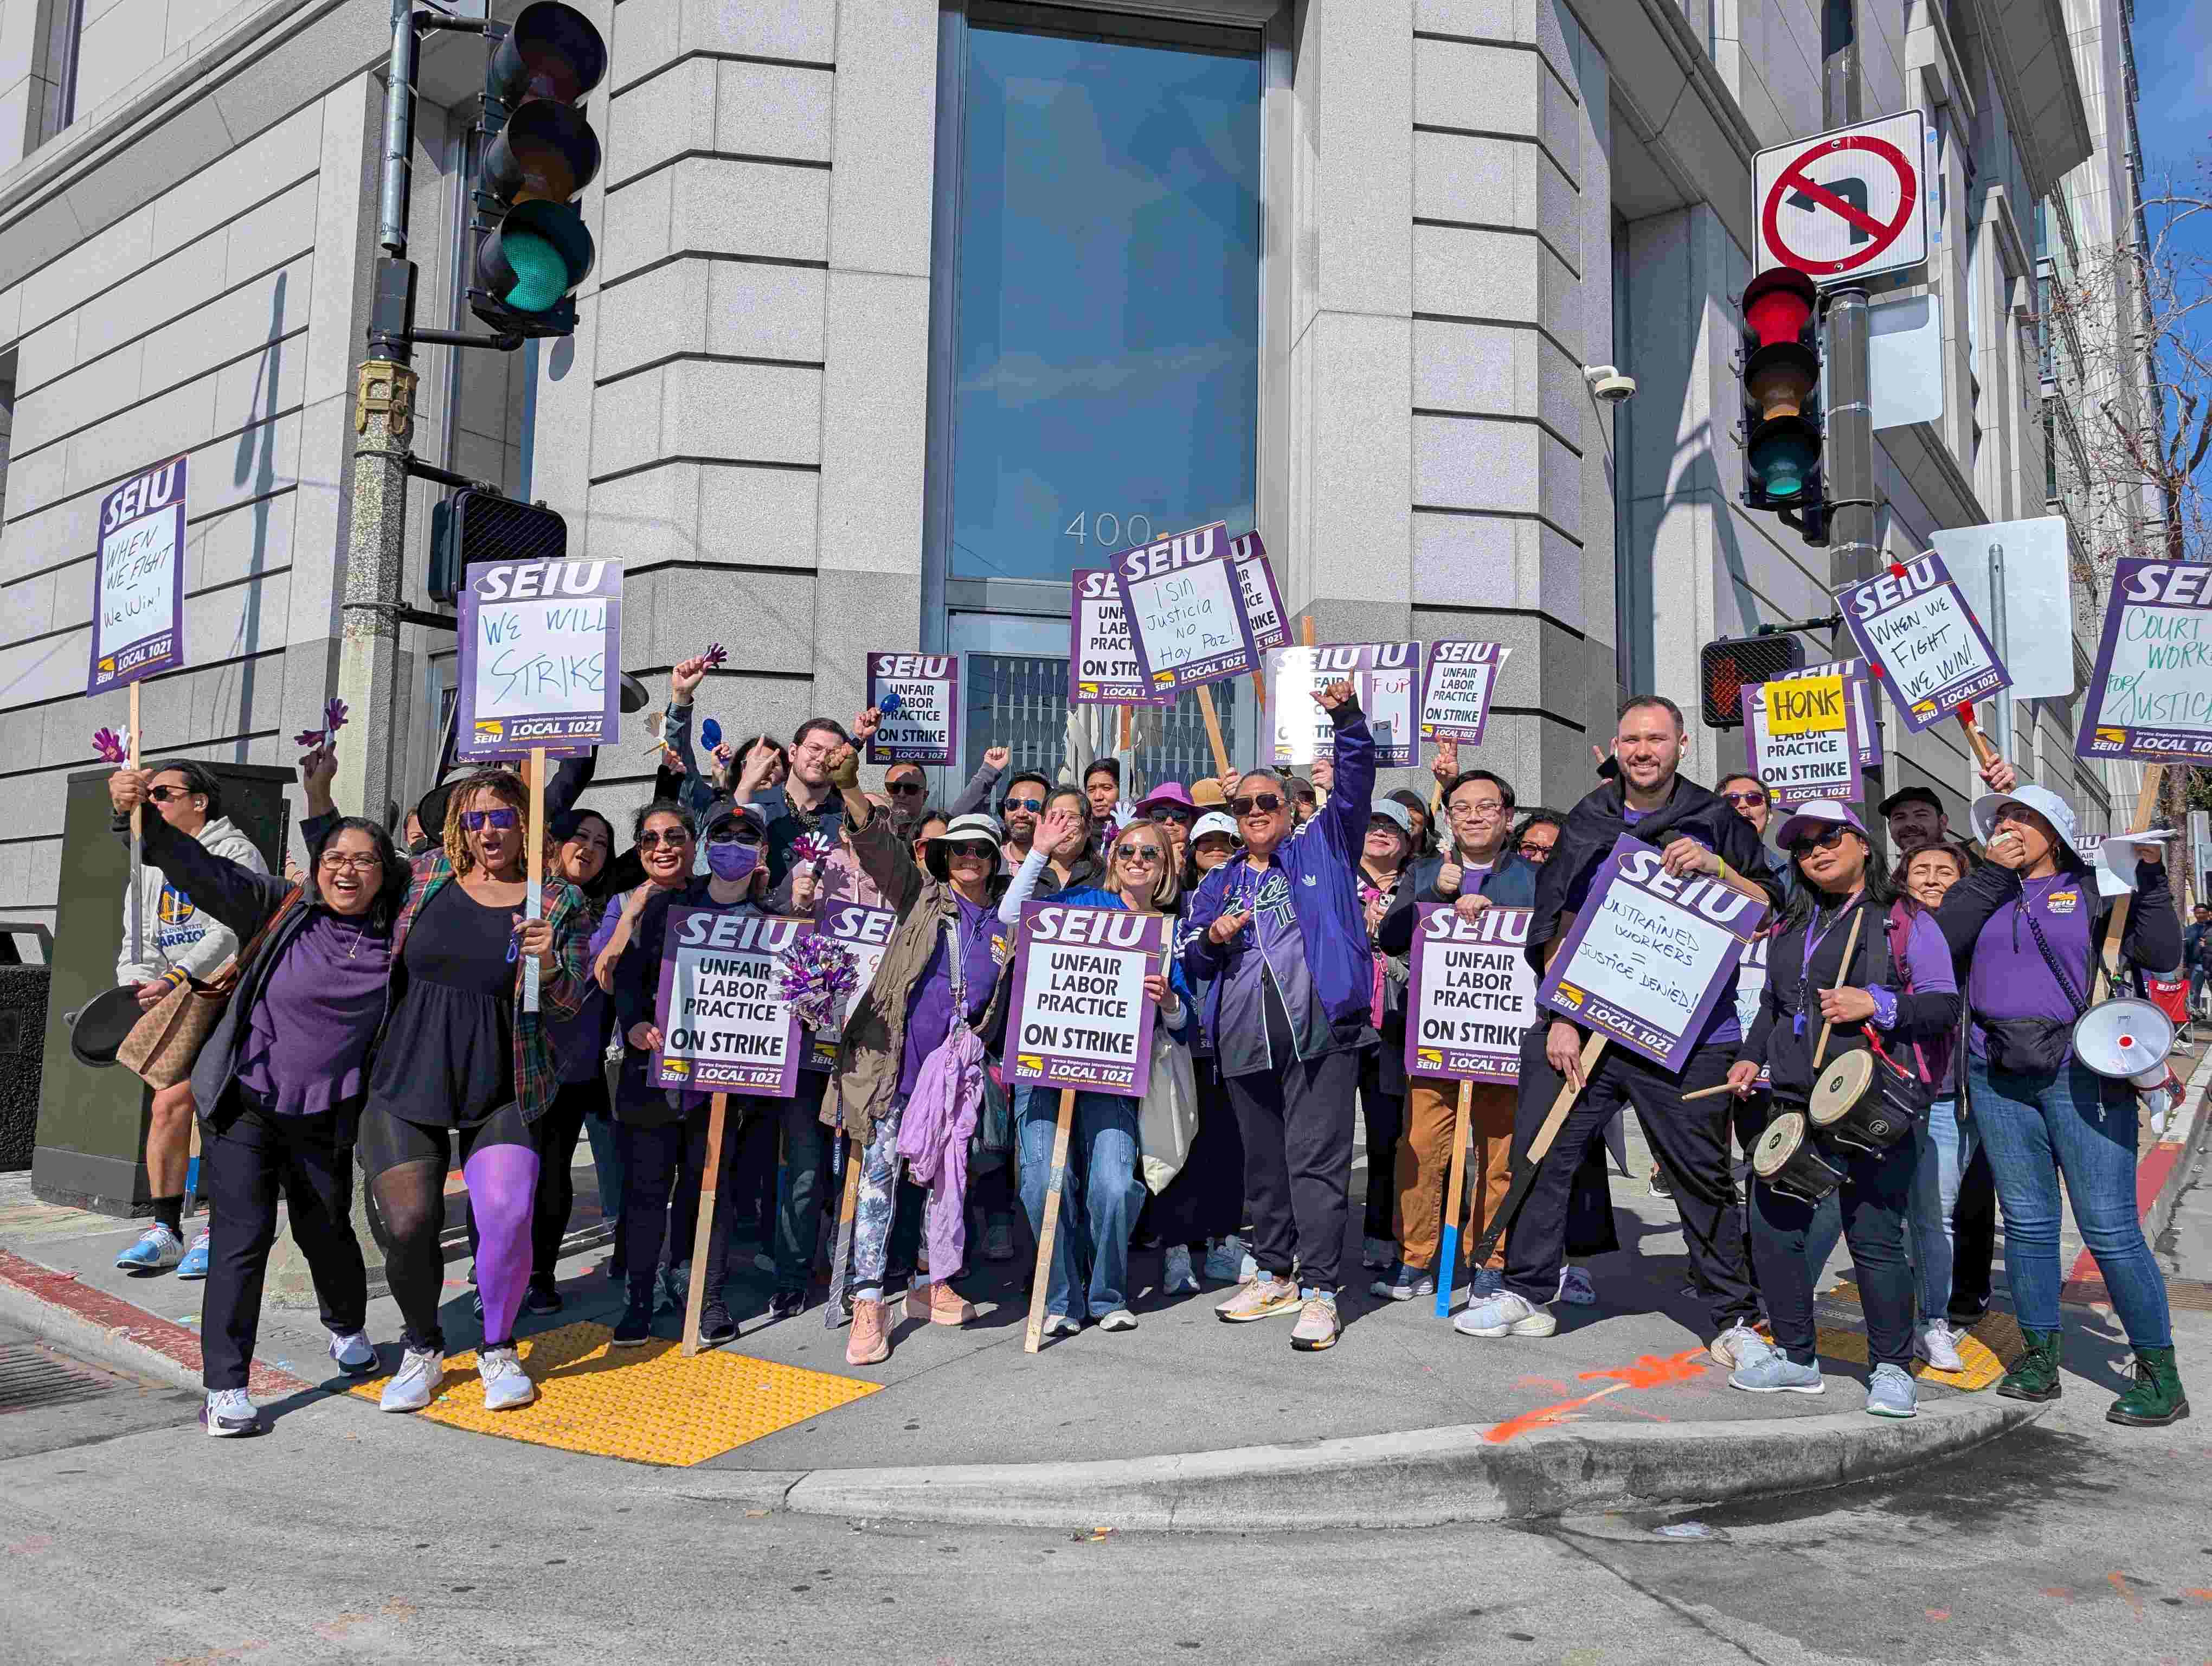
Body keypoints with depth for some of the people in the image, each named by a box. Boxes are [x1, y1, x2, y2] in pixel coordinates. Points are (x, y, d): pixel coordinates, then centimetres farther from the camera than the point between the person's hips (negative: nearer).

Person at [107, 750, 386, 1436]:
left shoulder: (392, 941, -5)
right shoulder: (281, 910, -9)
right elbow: (199, 868, -17)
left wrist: (320, 798, 7)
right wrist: (141, 814, -34)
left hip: (326, 1117, 2)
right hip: (244, 1102, -2)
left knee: (326, 1233, 15)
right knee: (243, 1236, -6)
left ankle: (347, 1329, 43)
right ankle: (224, 1388, 4)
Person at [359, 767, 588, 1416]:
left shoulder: (560, 903, -1)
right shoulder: (426, 876, 4)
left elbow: (568, 1003, -4)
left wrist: (547, 962, -25)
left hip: (500, 1094, -1)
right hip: (405, 1082, 2)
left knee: (507, 1219, -15)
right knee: (409, 1226, -7)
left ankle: (498, 1350, 12)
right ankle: (422, 1350, 21)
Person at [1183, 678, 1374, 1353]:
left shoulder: (1322, 849, 11)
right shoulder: (1219, 883, 20)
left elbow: (1355, 788, -3)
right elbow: (1192, 961, 19)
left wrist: (1348, 722, -18)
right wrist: (1211, 939, -4)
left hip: (1320, 1030, -4)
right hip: (1244, 1039, 5)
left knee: (1315, 1159, -8)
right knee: (1263, 1162, 12)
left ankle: (1318, 1291, -3)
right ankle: (1274, 1275, 25)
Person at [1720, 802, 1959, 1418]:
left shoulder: (1905, 922, 2)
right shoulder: (1791, 927, 20)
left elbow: (1945, 1006, -3)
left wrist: (1877, 1004, -17)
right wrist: (1751, 1057, 15)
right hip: (1790, 1099, 6)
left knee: (1875, 1238, -5)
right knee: (1772, 1226, 6)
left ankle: (1891, 1368, 12)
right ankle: (1796, 1356, 21)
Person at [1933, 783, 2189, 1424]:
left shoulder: (2095, 889, 6)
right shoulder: (1986, 891, 14)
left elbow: (2160, 953, -3)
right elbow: (1942, 940, -3)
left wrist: (2149, 872, -10)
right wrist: (1993, 873, -4)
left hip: (2081, 1074, -3)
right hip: (1997, 1078, 4)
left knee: (2110, 1227, -6)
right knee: (2027, 1222, 8)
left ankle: (2161, 1374, 6)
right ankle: (2041, 1358, 19)